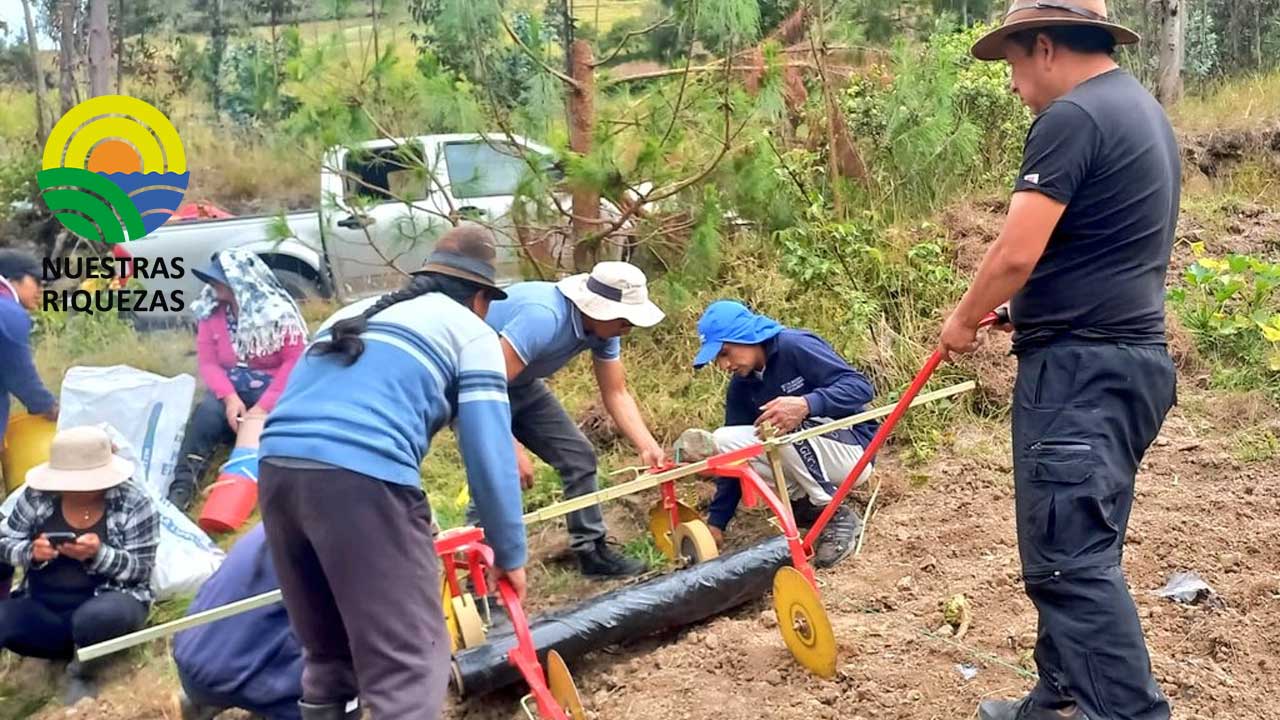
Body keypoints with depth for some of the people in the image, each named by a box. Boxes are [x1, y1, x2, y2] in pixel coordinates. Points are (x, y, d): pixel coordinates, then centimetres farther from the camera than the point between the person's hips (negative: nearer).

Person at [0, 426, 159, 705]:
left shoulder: (133, 504, -9)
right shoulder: (38, 496, -2)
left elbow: (142, 569, -9)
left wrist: (99, 554, -28)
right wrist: (31, 553, -17)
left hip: (108, 602, -3)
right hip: (42, 608, 3)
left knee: (94, 619, -39)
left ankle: (81, 674, -2)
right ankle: (81, 647, -3)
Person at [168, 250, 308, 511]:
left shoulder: (278, 312, -10)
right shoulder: (211, 311, 1)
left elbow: (295, 362, -14)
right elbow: (207, 362, -1)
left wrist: (264, 406, -23)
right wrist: (229, 397, -20)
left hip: (273, 389, -2)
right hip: (231, 388, 2)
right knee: (207, 412, -29)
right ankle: (183, 483, -34)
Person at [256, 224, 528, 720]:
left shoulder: (352, 315, 33)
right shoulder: (472, 333, 13)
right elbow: (488, 451, 5)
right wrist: (509, 552, 13)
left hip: (276, 469, 7)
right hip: (363, 479, -7)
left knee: (326, 650, 21)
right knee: (409, 660, -3)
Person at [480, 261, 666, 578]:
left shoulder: (603, 327, -11)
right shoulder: (543, 318, -38)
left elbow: (616, 394, -4)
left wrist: (648, 446, -14)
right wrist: (513, 449, -35)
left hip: (521, 385, 8)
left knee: (578, 456, 6)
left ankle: (593, 551, 17)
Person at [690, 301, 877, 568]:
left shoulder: (796, 346, -18)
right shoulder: (741, 386, 2)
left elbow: (862, 387, -26)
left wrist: (806, 405, -42)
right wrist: (716, 522, -2)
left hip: (851, 453, -7)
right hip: (804, 453, 7)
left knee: (787, 426, -35)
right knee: (724, 441, -12)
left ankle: (837, 516, -17)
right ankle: (806, 506, -3)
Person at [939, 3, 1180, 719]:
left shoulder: (1073, 117, -14)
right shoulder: (1144, 110, 18)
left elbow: (1016, 253, -20)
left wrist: (964, 320, -2)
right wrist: (1017, 309, 19)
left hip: (1081, 370, -10)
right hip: (1132, 357, 10)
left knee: (1071, 558, -8)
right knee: (1079, 550, 16)